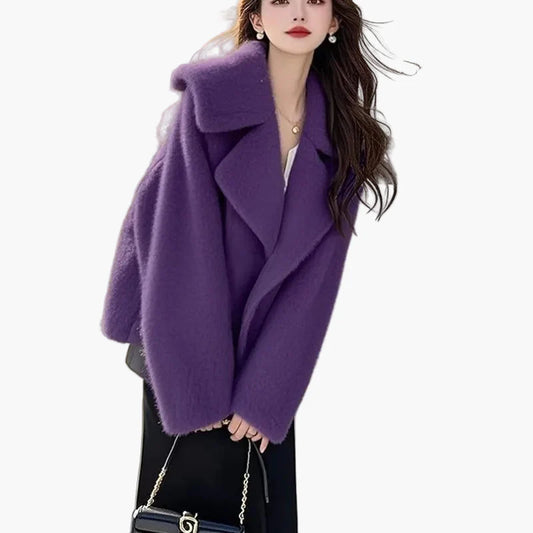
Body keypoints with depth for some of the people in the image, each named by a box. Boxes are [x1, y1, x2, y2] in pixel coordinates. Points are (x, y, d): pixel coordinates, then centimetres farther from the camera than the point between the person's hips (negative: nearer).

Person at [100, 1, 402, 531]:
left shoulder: (344, 134, -2)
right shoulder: (209, 100, -12)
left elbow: (314, 277, -5)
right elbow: (178, 239, -16)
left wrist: (266, 393, -10)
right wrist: (196, 386, -17)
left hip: (266, 360, 3)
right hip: (186, 357, -3)